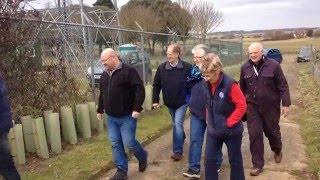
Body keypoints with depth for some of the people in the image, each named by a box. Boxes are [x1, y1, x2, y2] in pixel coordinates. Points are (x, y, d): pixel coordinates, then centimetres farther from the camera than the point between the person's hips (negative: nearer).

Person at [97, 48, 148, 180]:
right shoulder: (104, 75, 12)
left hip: (127, 117, -7)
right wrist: (100, 110, 24)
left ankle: (143, 157, 27)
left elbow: (139, 89, -16)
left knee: (129, 143, -3)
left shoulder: (128, 71, -11)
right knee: (115, 144, 8)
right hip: (111, 117, 7)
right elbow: (102, 94, 23)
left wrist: (137, 108, -21)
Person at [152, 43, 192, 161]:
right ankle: (182, 138, 48)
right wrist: (155, 100, -3)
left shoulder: (187, 67, -16)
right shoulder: (162, 68, -7)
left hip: (182, 102, -4)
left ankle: (178, 151, -3)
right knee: (176, 124, 20)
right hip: (169, 102, 4)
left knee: (178, 123, -11)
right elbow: (156, 85, 1)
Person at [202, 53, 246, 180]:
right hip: (213, 130, 5)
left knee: (235, 160, 13)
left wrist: (229, 122, -17)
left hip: (231, 131, -5)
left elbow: (242, 106, -19)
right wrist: (209, 120, 6)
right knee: (209, 159, 9)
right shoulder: (206, 84, -3)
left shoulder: (230, 84, -22)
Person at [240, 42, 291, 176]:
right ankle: (258, 165, 14)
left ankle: (277, 150, 49)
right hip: (252, 107, 2)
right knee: (254, 135, 1)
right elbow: (242, 88, 9)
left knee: (272, 131, 16)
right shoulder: (245, 68, -1)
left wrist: (286, 104, -9)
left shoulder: (273, 65, -10)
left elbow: (283, 86, -6)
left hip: (271, 107, -1)